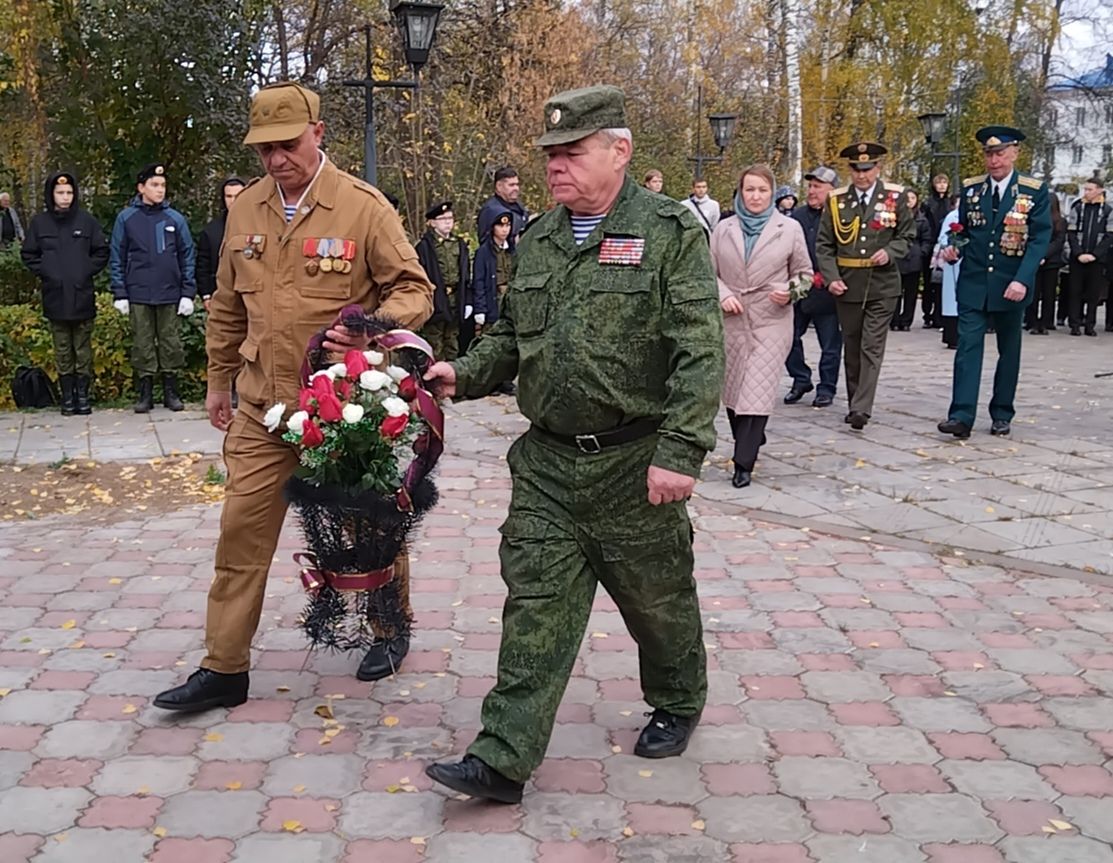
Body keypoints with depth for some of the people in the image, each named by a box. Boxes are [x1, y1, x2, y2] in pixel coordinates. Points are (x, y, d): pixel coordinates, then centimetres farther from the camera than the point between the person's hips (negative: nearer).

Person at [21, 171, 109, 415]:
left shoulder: (87, 221, 2)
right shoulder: (39, 222, 4)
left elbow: (102, 252, 7)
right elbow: (28, 254, 10)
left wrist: (86, 272, -4)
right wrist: (45, 273, -2)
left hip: (83, 297, -1)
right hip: (55, 297, 1)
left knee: (83, 350, 4)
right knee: (63, 351, 6)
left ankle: (83, 395, 11)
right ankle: (67, 397, 12)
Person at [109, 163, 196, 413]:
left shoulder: (175, 218, 5)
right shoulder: (126, 218, 3)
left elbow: (187, 256, 6)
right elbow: (117, 259, 3)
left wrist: (188, 293, 0)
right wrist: (120, 294, -2)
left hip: (170, 294, 1)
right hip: (138, 295, -1)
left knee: (171, 343, 5)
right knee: (142, 344, 4)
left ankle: (171, 392, 14)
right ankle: (145, 392, 12)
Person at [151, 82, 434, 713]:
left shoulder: (363, 206, -10)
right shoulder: (246, 210, 6)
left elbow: (414, 289, -8)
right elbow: (228, 306, 17)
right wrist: (219, 382, 21)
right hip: (262, 411, 4)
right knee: (243, 532, 3)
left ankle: (391, 630, 36)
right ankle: (225, 668, 13)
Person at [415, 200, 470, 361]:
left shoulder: (460, 244, 11)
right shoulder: (425, 246, -7)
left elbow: (465, 276, 12)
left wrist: (467, 302, 7)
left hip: (455, 302, 5)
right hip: (435, 300, -5)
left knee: (452, 342, 13)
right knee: (435, 344, -1)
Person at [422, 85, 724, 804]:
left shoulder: (670, 232, -9)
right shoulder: (540, 241, 10)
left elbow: (700, 350, -15)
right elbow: (513, 333, 21)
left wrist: (680, 451, -22)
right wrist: (467, 374, 2)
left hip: (633, 466, -4)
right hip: (548, 461, 5)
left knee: (658, 598, 14)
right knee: (536, 604, 2)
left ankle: (678, 705, 40)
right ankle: (503, 759, 4)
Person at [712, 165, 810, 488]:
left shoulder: (790, 228, 3)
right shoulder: (724, 229, 7)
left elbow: (804, 273, 9)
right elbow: (710, 273, 10)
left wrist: (790, 291, -11)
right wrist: (723, 295, -9)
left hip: (771, 322, -3)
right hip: (731, 321, 3)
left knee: (757, 392, -10)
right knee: (733, 391, 11)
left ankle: (743, 463, -4)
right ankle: (748, 443, 34)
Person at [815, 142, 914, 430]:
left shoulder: (896, 196, 2)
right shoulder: (836, 200, 4)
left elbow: (907, 236, 8)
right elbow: (824, 245, 5)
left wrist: (890, 252, -13)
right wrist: (831, 277, -8)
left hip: (882, 285, -2)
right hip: (847, 286, 2)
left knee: (872, 347, -9)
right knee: (852, 347, 10)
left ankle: (861, 408, -12)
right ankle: (855, 403, 22)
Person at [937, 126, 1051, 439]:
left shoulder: (1035, 191, -4)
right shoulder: (971, 188, 5)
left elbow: (1040, 238, -9)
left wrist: (1022, 280, -20)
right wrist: (954, 249, -10)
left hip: (1011, 286, -1)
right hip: (973, 284, 1)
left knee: (1009, 351, 11)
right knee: (968, 347, -8)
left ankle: (1002, 414, 22)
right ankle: (961, 416, -12)